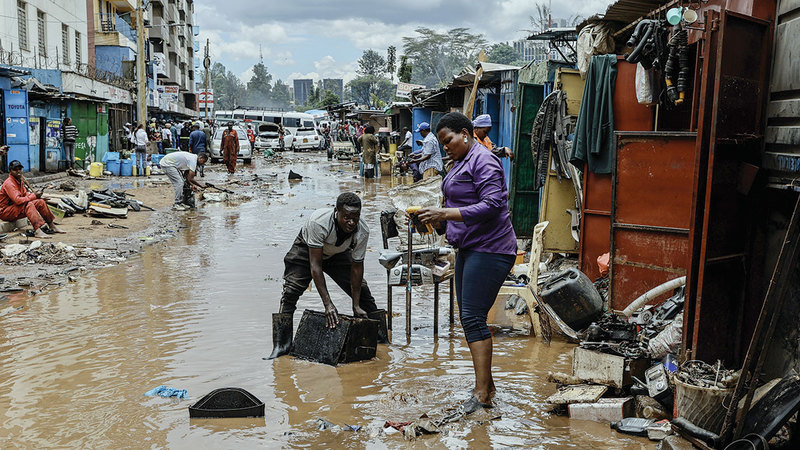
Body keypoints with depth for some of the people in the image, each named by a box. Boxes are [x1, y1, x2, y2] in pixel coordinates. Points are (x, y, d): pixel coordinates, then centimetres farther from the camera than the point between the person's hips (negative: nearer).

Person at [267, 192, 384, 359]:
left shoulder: (363, 231, -30)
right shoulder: (318, 222, -42)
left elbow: (357, 267, -18)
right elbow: (315, 265, -39)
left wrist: (356, 306, -18)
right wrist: (328, 304, -43)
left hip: (338, 253, 3)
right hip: (307, 250, -3)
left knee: (361, 290, -4)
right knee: (290, 292, -20)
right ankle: (281, 345, -15)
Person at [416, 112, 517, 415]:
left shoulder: (483, 161, -12)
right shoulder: (462, 163, 19)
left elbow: (492, 205, -23)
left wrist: (445, 213, -25)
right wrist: (438, 220, 6)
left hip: (489, 249, -10)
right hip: (468, 248, 10)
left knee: (473, 317, -13)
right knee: (468, 317, 11)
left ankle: (482, 393, -10)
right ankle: (486, 383, 20)